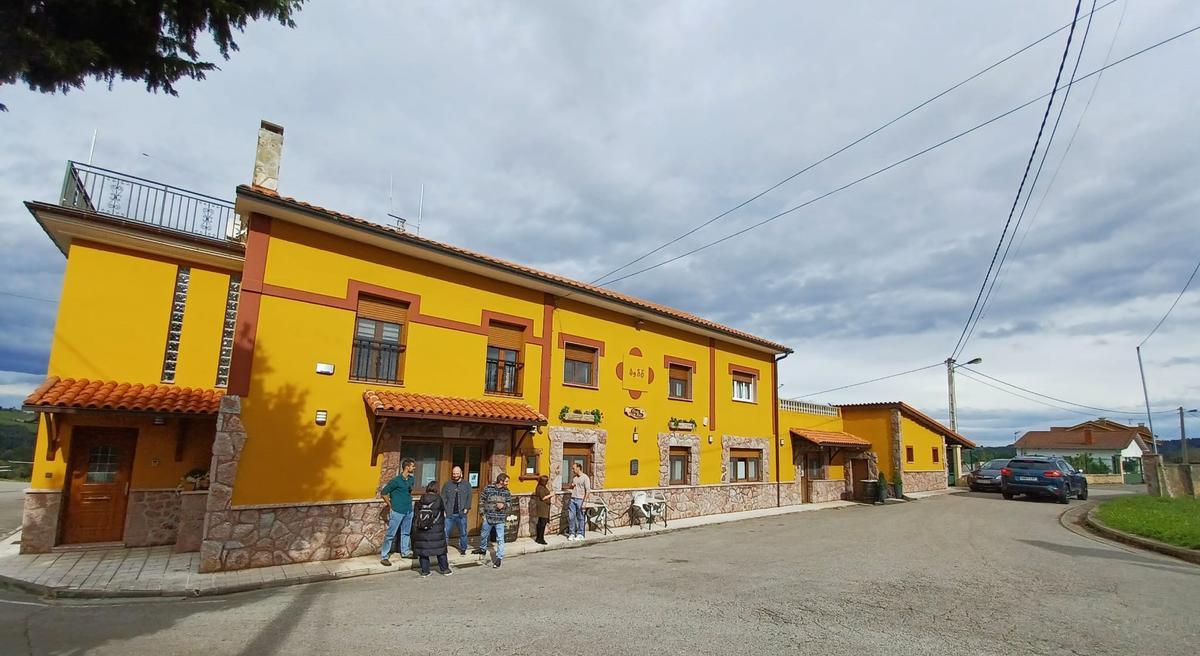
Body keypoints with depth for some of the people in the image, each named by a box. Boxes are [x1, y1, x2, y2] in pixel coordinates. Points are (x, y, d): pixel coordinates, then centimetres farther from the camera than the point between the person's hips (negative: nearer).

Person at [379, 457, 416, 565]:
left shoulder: (411, 479, 5)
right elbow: (383, 493, -10)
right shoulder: (396, 481, -16)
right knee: (391, 534, -2)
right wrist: (391, 506, -6)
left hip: (409, 511, 7)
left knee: (406, 533, 17)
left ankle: (405, 552, 31)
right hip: (397, 512, -7)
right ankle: (383, 557, 5)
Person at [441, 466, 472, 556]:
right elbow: (443, 498, 3)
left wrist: (466, 508, -7)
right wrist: (444, 510, -6)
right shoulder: (447, 484, 6)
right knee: (445, 532, -2)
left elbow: (469, 498, 4)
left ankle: (463, 549, 24)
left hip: (461, 514, 1)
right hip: (449, 514, 0)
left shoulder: (467, 485, 6)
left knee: (463, 533, 9)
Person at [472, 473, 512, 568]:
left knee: (500, 539, -3)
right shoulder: (488, 489, -8)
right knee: (483, 535, 21)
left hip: (500, 519, -1)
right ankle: (483, 549, 47)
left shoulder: (507, 492, -1)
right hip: (488, 517, 1)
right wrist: (482, 513, -1)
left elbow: (509, 502, 8)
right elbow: (481, 500, 0)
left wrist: (504, 505, -14)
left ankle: (499, 558, 6)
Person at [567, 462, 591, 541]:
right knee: (571, 517, 4)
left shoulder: (585, 477, -7)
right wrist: (571, 486, 3)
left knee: (580, 518, 2)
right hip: (573, 499, 6)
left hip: (580, 500, -6)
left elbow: (588, 490, -11)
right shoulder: (574, 478, 14)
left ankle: (580, 534, 12)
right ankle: (571, 533, 14)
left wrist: (584, 501, -17)